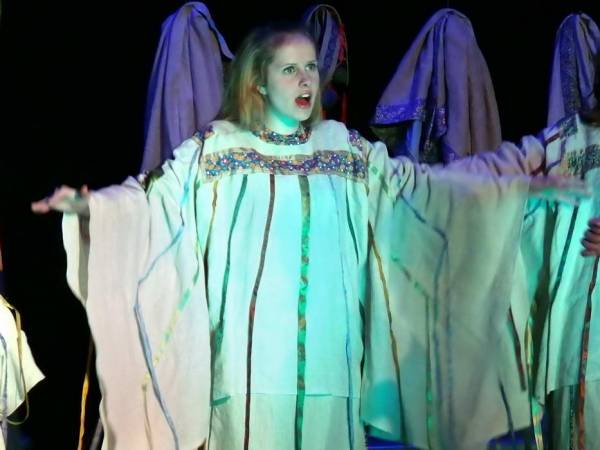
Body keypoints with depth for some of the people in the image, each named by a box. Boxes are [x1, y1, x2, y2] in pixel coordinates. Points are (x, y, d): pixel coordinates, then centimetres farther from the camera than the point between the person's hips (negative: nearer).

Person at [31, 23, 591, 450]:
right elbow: (154, 195, -1)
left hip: (326, 344, 2)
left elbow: (422, 184, 14)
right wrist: (87, 204, -18)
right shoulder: (216, 148, 2)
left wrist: (522, 187, 12)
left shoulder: (347, 149, 9)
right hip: (251, 345, -2)